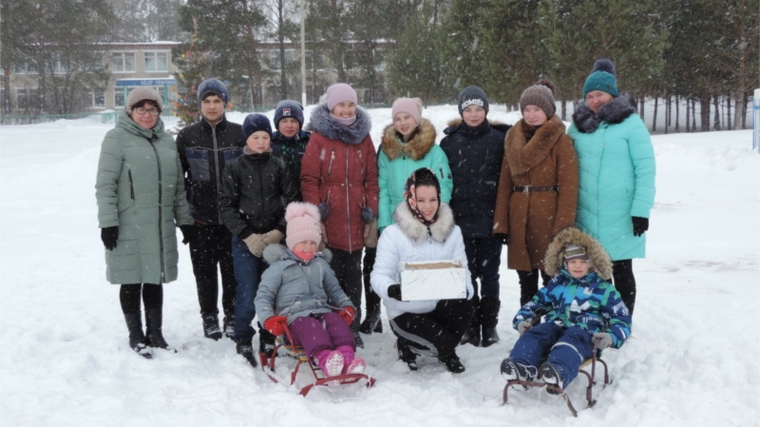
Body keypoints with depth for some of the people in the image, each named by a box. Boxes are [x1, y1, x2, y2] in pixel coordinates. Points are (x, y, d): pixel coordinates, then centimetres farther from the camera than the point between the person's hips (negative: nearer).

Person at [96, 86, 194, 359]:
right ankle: (136, 335, 19)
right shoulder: (117, 138, -4)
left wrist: (184, 219, 14)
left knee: (155, 279, 12)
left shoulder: (167, 140, 13)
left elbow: (178, 185, 16)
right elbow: (105, 185, -8)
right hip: (128, 227, -5)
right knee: (132, 281, 5)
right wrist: (108, 222, -13)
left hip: (161, 227, 5)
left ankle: (155, 333, 24)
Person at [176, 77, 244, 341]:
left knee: (232, 268, 5)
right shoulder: (187, 136, 3)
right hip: (200, 217, 0)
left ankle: (232, 316, 20)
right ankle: (209, 317, 21)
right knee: (204, 270, 7)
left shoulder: (239, 134, 3)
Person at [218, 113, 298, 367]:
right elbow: (226, 207, -1)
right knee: (248, 294, -5)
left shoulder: (279, 167, 6)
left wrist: (279, 232, -9)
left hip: (275, 239, 2)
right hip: (245, 240, -1)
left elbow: (292, 202, 4)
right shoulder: (235, 168, 2)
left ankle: (269, 339, 21)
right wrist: (248, 235, -9)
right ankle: (243, 342, 12)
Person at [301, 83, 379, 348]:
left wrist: (371, 211, 3)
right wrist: (315, 214, -10)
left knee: (353, 276, 10)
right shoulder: (319, 137, -2)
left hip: (355, 222, 3)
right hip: (329, 223, -3)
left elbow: (371, 178, 10)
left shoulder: (363, 137, 9)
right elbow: (309, 180, -4)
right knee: (331, 275, 2)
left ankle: (353, 328, 20)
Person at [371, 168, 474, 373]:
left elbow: (462, 270, -2)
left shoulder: (452, 231, 2)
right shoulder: (393, 233, -13)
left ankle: (446, 353, 4)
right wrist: (391, 289, -38)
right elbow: (379, 274, -14)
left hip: (440, 306, 4)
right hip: (406, 312, -4)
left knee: (464, 308, -28)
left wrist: (465, 289, -26)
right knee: (444, 343, -25)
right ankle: (407, 345, 10)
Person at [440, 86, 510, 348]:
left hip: (490, 220, -1)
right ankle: (470, 325, 18)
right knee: (467, 274, 7)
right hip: (461, 220, 1)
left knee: (489, 274, 7)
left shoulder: (499, 139, 0)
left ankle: (489, 325, 18)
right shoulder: (450, 141, 5)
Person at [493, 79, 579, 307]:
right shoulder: (513, 140, 11)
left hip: (549, 218, -5)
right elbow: (504, 183, 10)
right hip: (519, 219, 5)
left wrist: (563, 227, -15)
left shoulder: (561, 141, -4)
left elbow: (568, 186, -9)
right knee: (526, 282, 13)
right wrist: (501, 222, 4)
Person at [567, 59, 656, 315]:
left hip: (621, 216, -4)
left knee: (621, 272, 5)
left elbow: (646, 168, -7)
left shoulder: (630, 123, -4)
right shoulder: (578, 126, 10)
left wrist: (641, 209, -12)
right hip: (586, 215, 4)